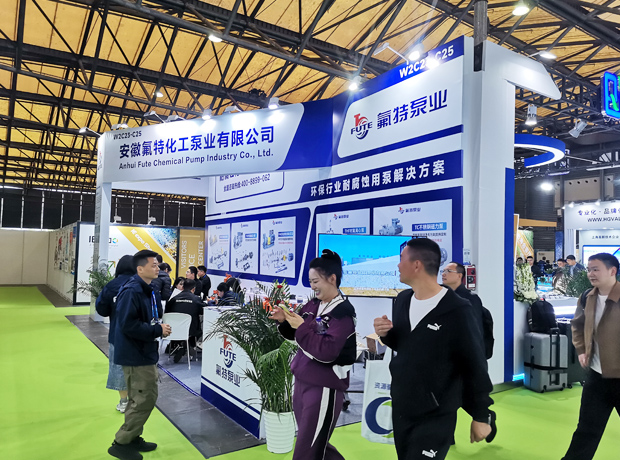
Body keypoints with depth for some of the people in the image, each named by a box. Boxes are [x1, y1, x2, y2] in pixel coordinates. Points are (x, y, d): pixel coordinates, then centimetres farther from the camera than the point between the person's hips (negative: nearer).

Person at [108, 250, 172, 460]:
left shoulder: (147, 290, 10)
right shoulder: (131, 291, -22)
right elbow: (128, 325, -29)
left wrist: (159, 328, 0)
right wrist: (158, 330, -22)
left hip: (144, 353, 10)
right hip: (135, 355, -10)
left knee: (142, 398, 19)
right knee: (144, 400, -1)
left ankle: (133, 438, 33)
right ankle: (121, 443, 14)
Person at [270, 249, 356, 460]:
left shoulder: (343, 312, -16)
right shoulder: (313, 304, 4)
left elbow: (326, 352, -25)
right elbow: (294, 334, 15)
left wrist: (301, 326, -23)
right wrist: (283, 321, -4)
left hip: (324, 387, -7)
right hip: (302, 380, 8)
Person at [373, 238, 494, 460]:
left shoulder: (457, 311, -20)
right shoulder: (402, 300, 1)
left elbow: (475, 367, -13)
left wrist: (481, 416, -6)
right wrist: (385, 335, -7)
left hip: (436, 416, -7)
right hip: (400, 408, 7)